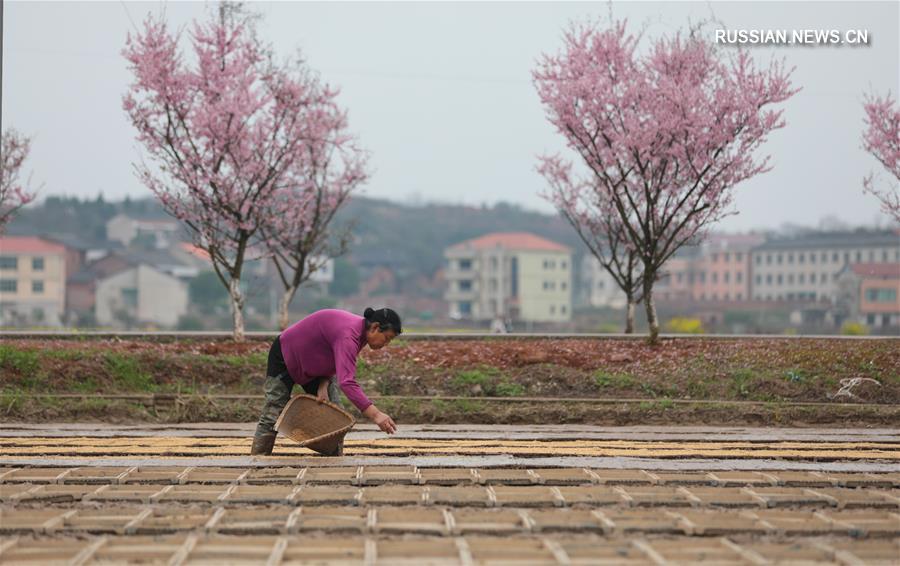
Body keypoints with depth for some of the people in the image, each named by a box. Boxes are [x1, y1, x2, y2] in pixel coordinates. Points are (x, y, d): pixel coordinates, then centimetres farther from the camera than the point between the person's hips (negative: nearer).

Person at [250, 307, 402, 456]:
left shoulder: (361, 332, -11)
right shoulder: (348, 335, -39)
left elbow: (337, 364, 3)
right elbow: (347, 382, -50)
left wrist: (324, 385, -16)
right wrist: (375, 415, -57)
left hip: (316, 366, 9)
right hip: (286, 356, -8)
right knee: (273, 415, -4)